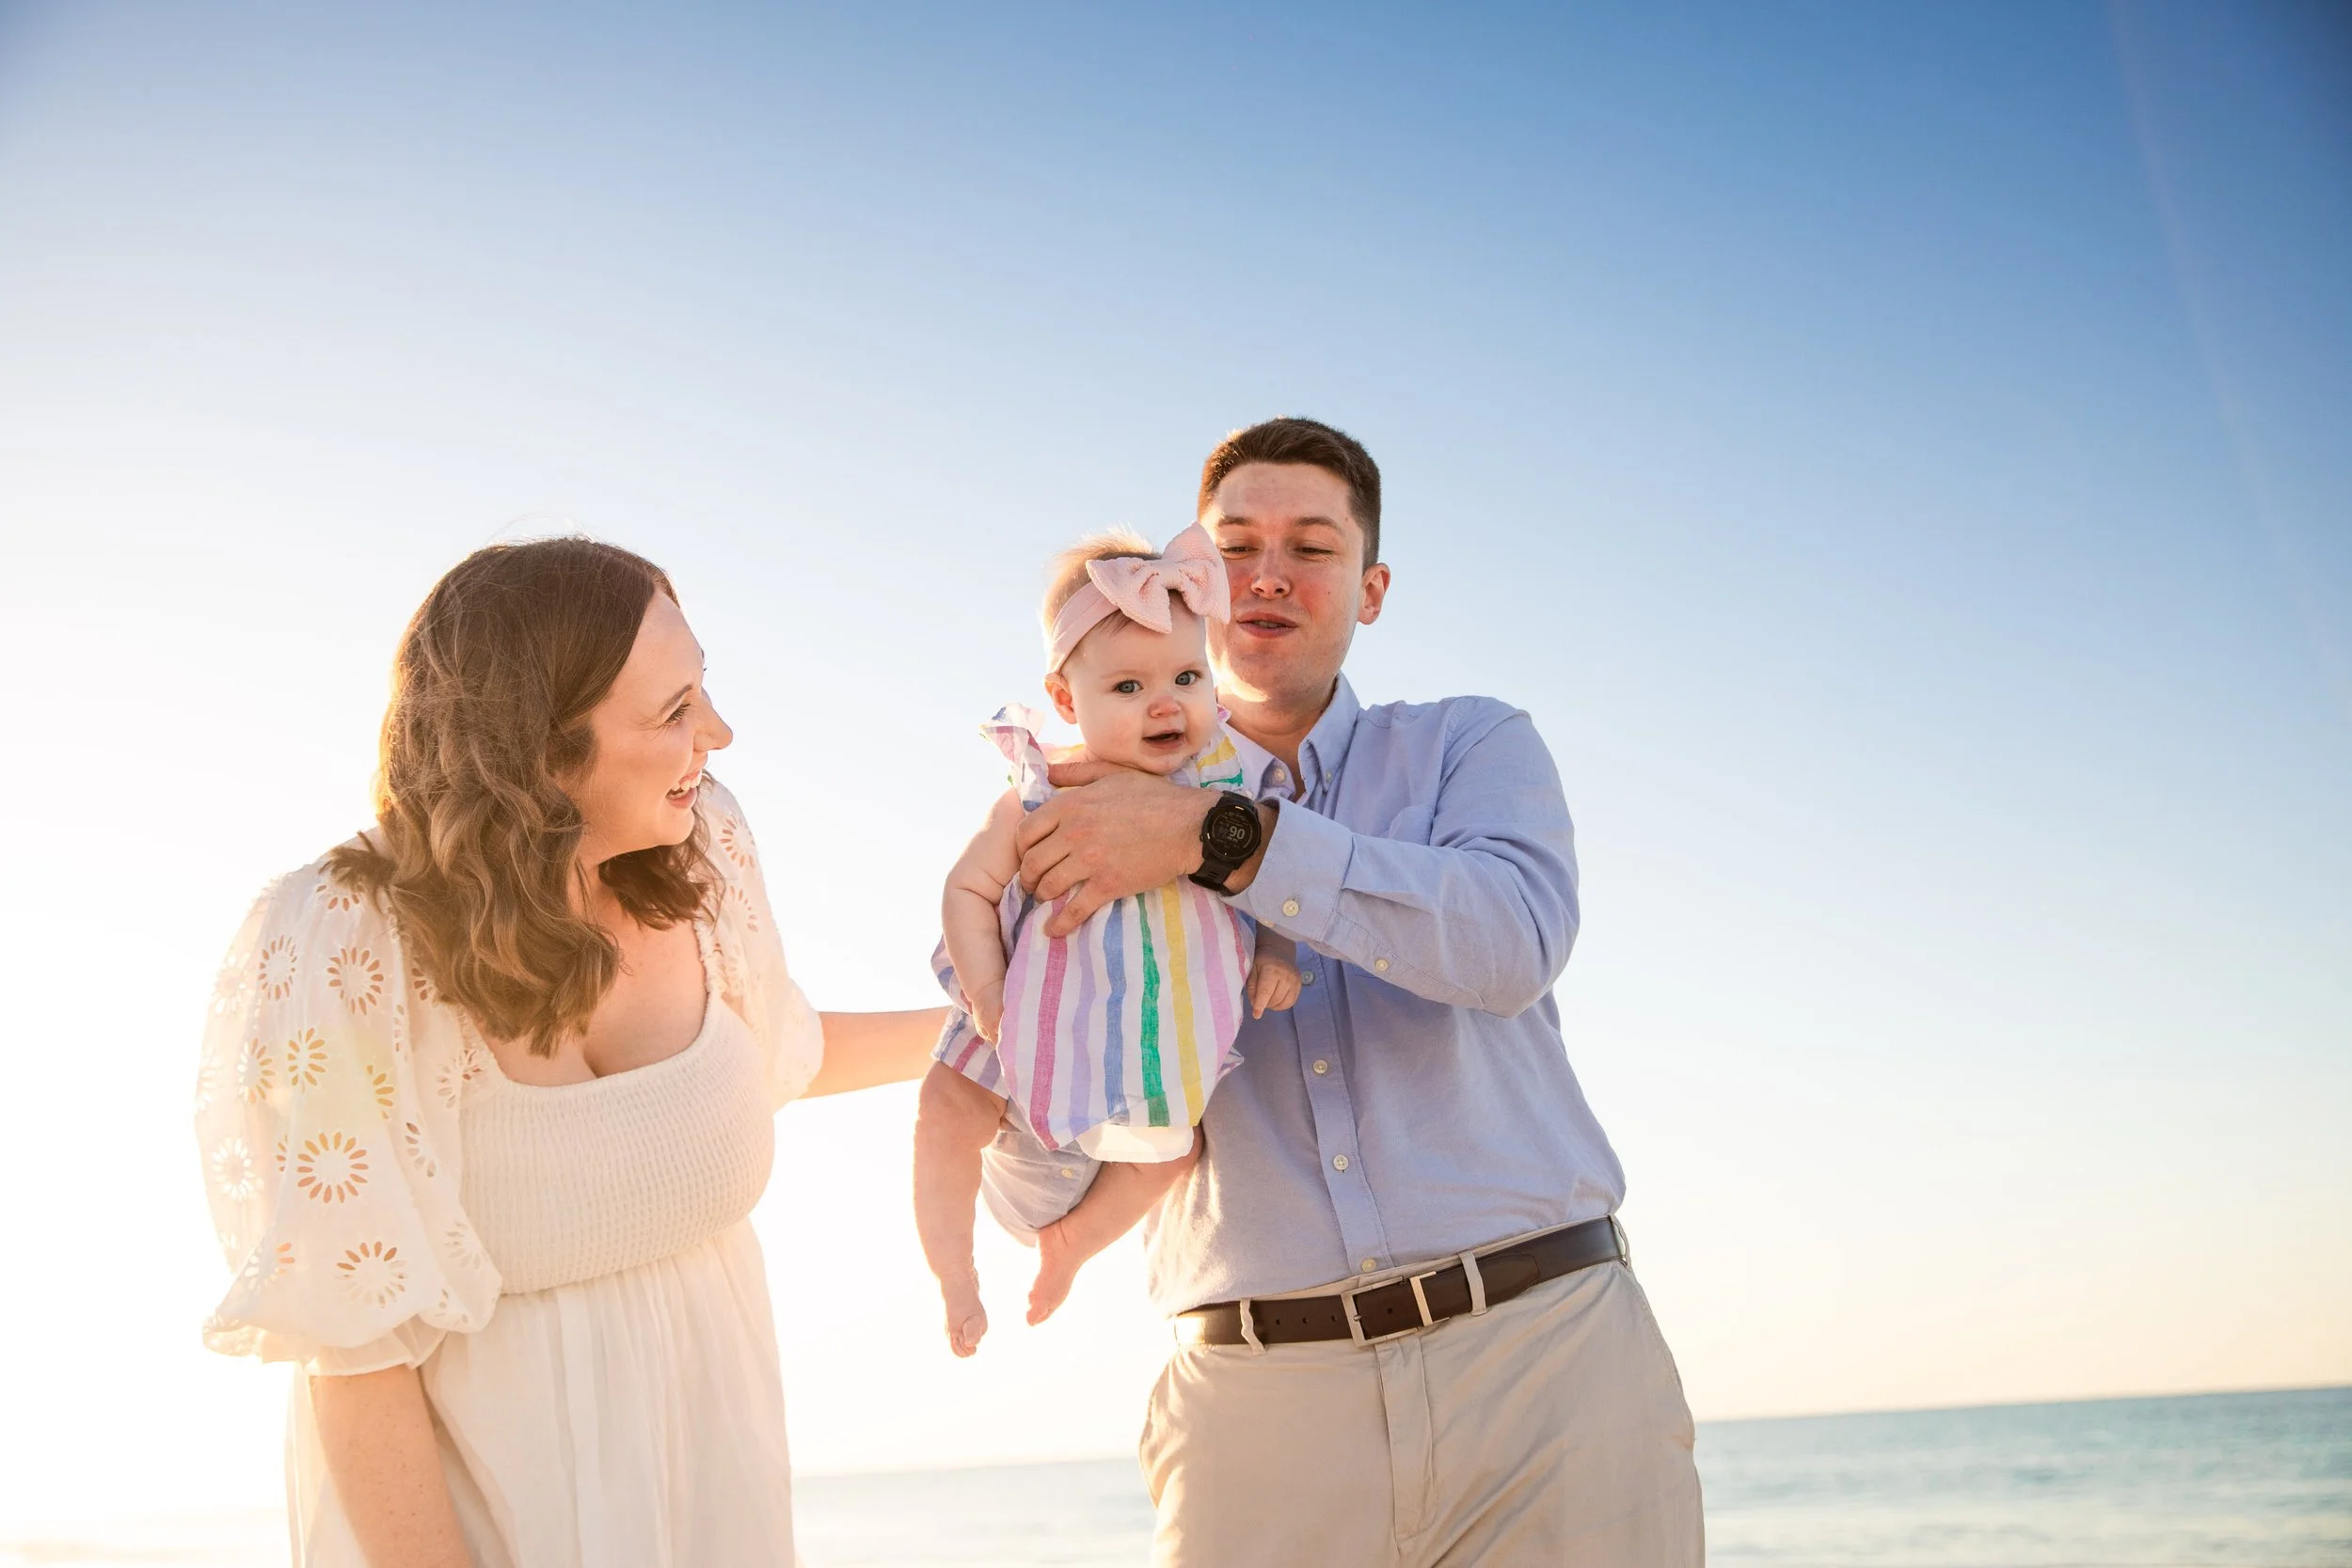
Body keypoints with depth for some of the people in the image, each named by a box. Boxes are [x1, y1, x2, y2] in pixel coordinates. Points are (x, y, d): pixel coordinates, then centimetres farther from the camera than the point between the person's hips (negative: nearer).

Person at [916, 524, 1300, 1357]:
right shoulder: (1040, 799, -19)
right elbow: (968, 888, -12)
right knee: (948, 1107, -5)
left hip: (1162, 1033, 2)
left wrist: (1280, 954, -14)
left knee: (1167, 1144, 4)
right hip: (1040, 1021, -1)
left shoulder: (1224, 786, -13)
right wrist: (988, 996, -19)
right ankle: (952, 1273, 17)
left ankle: (1069, 1241, 32)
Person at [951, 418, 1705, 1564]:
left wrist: (1215, 834, -21)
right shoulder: (1108, 841, 11)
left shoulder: (1474, 746, 9)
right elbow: (1033, 1177, 7)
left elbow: (1512, 939, -15)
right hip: (1261, 1410, 1)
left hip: (1545, 1354, 0)